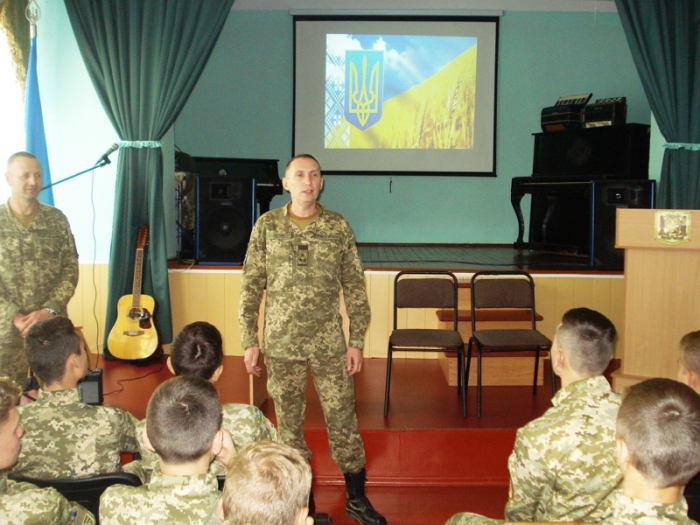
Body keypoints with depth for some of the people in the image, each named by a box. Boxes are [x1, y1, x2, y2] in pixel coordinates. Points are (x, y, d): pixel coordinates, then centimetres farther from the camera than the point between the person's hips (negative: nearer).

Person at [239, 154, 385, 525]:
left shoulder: (338, 227, -1)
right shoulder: (267, 226, -1)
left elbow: (354, 287, 2)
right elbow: (251, 287, 2)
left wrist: (356, 341, -2)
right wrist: (249, 341, -1)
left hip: (329, 342, 0)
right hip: (281, 343, 0)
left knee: (343, 418, 6)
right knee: (289, 421, 11)